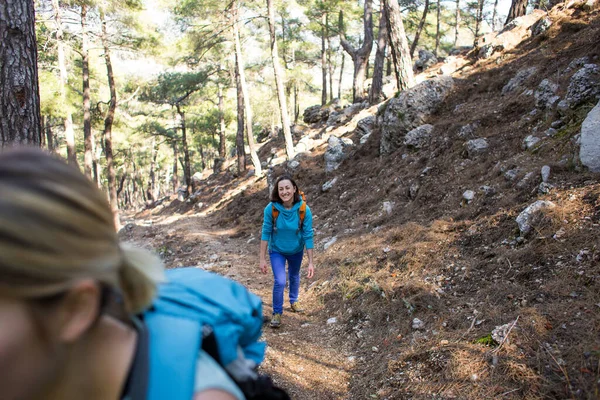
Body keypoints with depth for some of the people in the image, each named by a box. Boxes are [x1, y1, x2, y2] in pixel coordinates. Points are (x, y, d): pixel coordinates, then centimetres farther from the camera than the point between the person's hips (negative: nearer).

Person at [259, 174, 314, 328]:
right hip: (277, 251, -2)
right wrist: (262, 259, -15)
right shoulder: (271, 208, -27)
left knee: (294, 277, 23)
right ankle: (277, 312, 12)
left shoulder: (304, 210, -26)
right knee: (280, 281, -13)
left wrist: (311, 262, -15)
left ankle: (294, 301, 53)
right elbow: (266, 233, -17)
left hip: (296, 251, 2)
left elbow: (308, 236, -18)